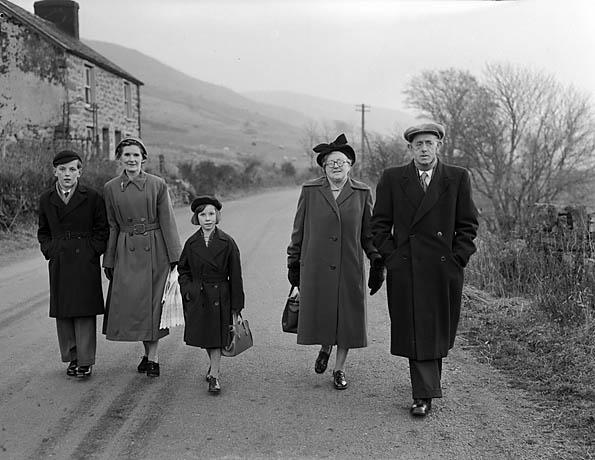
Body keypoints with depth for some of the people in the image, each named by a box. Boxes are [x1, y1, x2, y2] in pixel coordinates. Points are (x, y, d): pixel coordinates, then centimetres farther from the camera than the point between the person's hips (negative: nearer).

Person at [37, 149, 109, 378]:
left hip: (85, 260, -3)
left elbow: (102, 229, 4)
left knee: (85, 310, -3)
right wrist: (49, 250, 4)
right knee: (62, 312, 6)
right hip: (59, 263, 3)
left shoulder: (92, 197, -2)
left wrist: (93, 250, -6)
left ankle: (86, 361, 3)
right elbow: (43, 231, 18)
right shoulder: (46, 199, 7)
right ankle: (71, 358, 18)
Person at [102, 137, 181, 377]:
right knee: (131, 302, 3)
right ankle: (148, 353, 22)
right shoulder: (111, 188, 4)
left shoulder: (157, 184, -2)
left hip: (154, 251, -2)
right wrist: (108, 262, 7)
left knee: (153, 301, 1)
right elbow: (111, 227, 8)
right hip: (126, 252, 2)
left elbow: (167, 222, -2)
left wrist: (175, 257, -5)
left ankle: (153, 357, 10)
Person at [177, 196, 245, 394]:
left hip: (220, 297, -3)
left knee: (216, 337, 0)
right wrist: (186, 288, -2)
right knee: (204, 336, 14)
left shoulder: (227, 242, -8)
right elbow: (183, 269, 14)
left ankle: (214, 376, 10)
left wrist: (236, 305, -6)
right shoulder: (191, 243, 0)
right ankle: (214, 364, 40)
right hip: (197, 298, 3)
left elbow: (235, 276, -5)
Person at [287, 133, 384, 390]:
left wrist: (377, 264, 3)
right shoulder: (310, 191, 2)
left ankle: (339, 369, 23)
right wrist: (293, 263, 7)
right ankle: (325, 348, 37)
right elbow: (298, 230, 7)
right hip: (315, 267, 0)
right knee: (318, 315, 4)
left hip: (349, 268, 0)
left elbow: (369, 232, 8)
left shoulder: (362, 193, 4)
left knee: (347, 317, 5)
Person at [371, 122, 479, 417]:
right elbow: (379, 224, 7)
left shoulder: (458, 178, 6)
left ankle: (427, 383, 30)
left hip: (444, 270, 1)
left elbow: (468, 224, 7)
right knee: (415, 332, -2)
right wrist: (391, 257, -2)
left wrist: (458, 259, -2)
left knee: (438, 332, 9)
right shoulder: (392, 179, 6)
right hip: (405, 269, -1)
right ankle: (424, 394, 3)